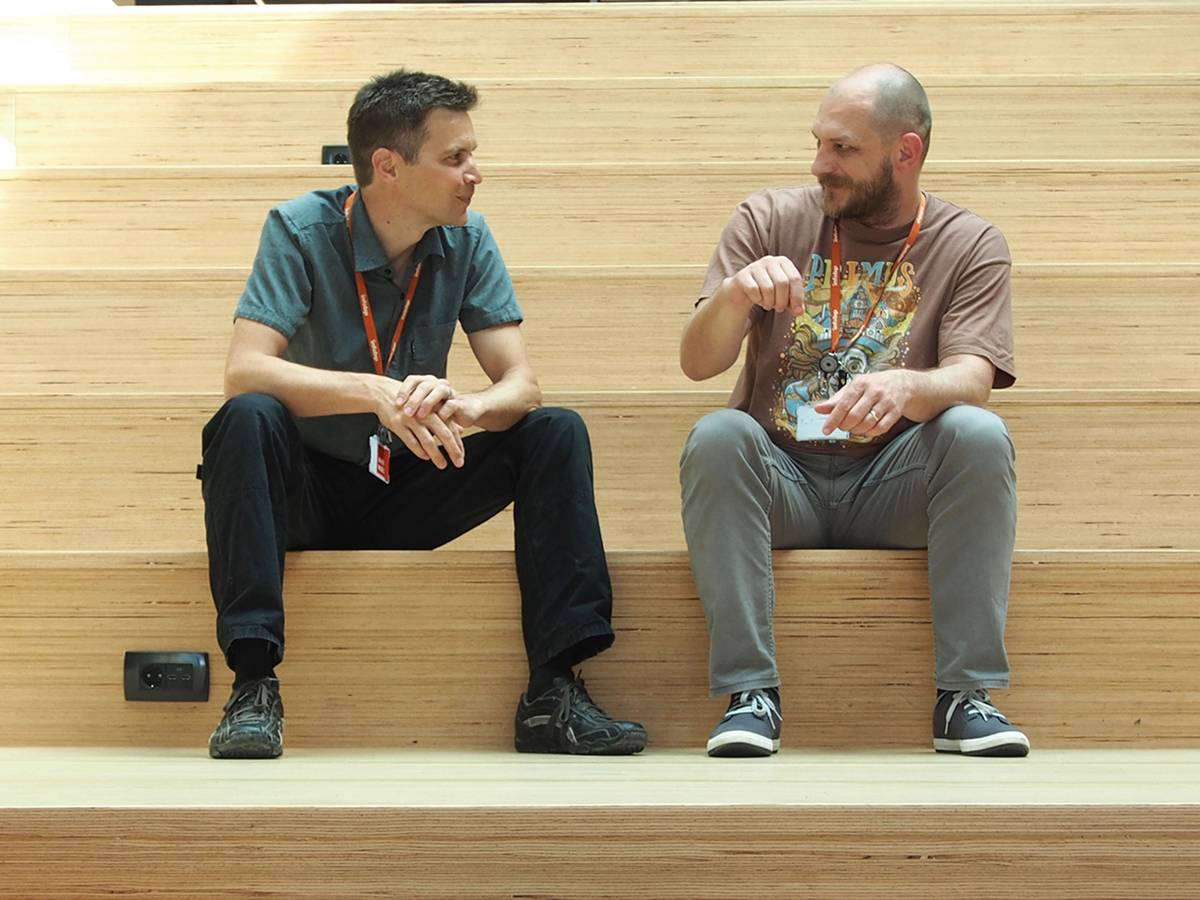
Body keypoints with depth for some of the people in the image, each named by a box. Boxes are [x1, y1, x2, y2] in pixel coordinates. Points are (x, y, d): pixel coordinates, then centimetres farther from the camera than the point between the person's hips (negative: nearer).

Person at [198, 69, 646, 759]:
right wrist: (377, 393, -41)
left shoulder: (467, 241, -2)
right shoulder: (302, 230, -13)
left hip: (409, 495, 4)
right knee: (248, 419, -34)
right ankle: (254, 686, -35)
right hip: (309, 492, -3)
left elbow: (522, 385, -9)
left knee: (557, 432, -16)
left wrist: (467, 408, -34)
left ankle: (555, 691, -22)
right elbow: (245, 371, -26)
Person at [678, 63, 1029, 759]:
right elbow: (698, 363, -3)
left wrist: (906, 387, -37)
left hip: (894, 490, 0)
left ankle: (967, 697, -25)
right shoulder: (771, 220, 6)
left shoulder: (971, 246, 4)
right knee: (717, 436, -30)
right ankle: (751, 692, -28)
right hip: (780, 480, 1)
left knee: (980, 434, -29)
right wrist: (735, 293, -26)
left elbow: (972, 379, -13)